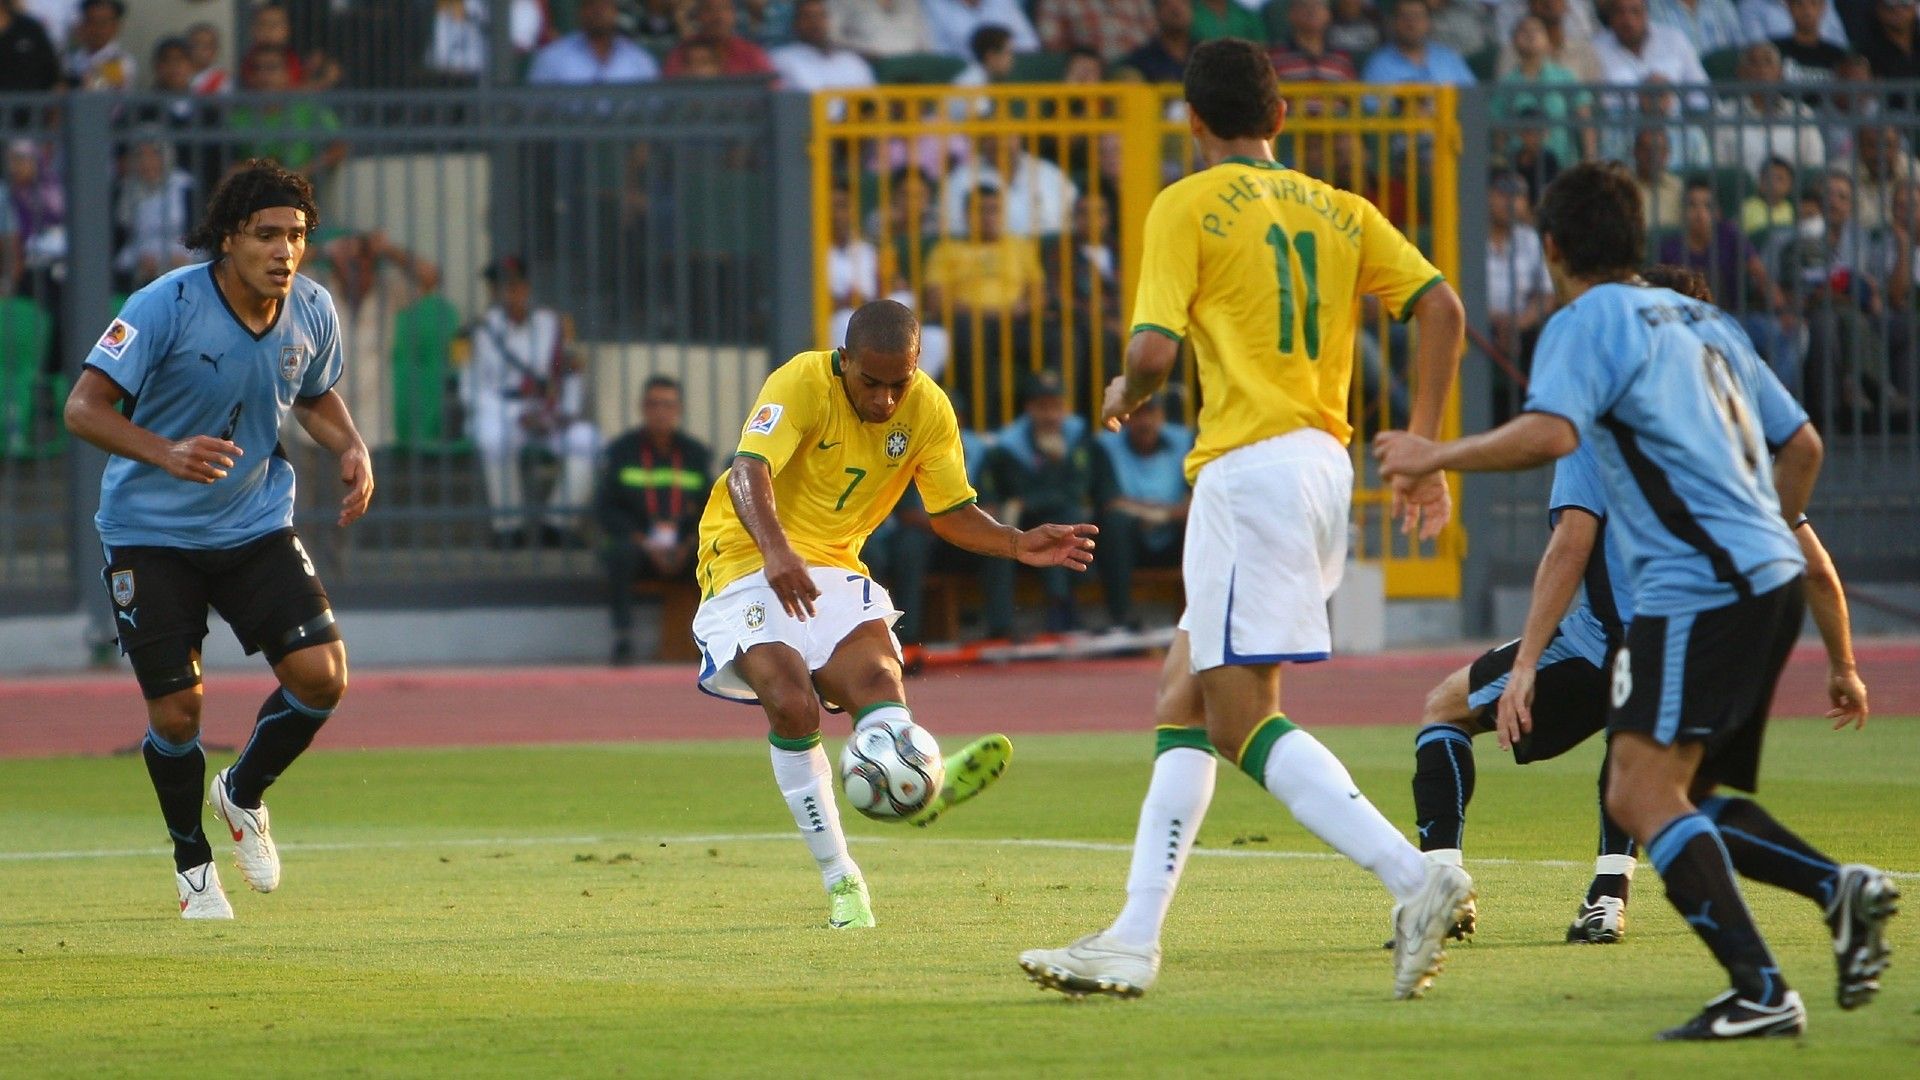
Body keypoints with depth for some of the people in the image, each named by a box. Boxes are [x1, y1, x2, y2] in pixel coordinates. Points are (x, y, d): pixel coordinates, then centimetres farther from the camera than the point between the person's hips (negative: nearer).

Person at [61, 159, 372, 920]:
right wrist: (167, 453, -37)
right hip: (151, 534, -4)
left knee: (322, 676, -12)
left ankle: (244, 793, 19)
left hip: (256, 524, 4)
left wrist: (351, 449, -5)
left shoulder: (311, 312, -5)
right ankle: (192, 861, 24)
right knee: (175, 714, -4)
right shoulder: (165, 307, -21)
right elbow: (83, 407, -22)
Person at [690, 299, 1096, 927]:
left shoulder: (928, 410, -2)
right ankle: (839, 881, -17)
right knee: (791, 701, -25)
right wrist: (776, 551, -50)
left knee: (874, 671, -25)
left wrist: (1018, 545, -14)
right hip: (748, 563, -4)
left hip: (834, 569, 5)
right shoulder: (800, 384, -18)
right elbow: (748, 471, -32)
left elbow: (952, 512, 6)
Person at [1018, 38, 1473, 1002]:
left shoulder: (1187, 208, -3)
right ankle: (1134, 941, 10)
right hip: (1326, 468, 8)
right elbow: (1441, 309, 4)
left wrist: (1124, 398, 10)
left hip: (1248, 467, -8)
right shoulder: (1339, 211, 15)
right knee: (1182, 697, 13)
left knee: (1243, 718, -9)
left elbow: (1153, 352, -12)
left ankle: (1413, 876, -24)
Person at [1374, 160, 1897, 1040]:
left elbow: (1549, 432, -22)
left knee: (1646, 795, -13)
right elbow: (1801, 444, 26)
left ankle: (1760, 993, -23)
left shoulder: (1587, 323, -4)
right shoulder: (1701, 321, 22)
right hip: (1768, 579, 9)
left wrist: (1436, 456, -11)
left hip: (1697, 588, -9)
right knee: (1671, 798, 14)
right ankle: (1837, 887, -1)